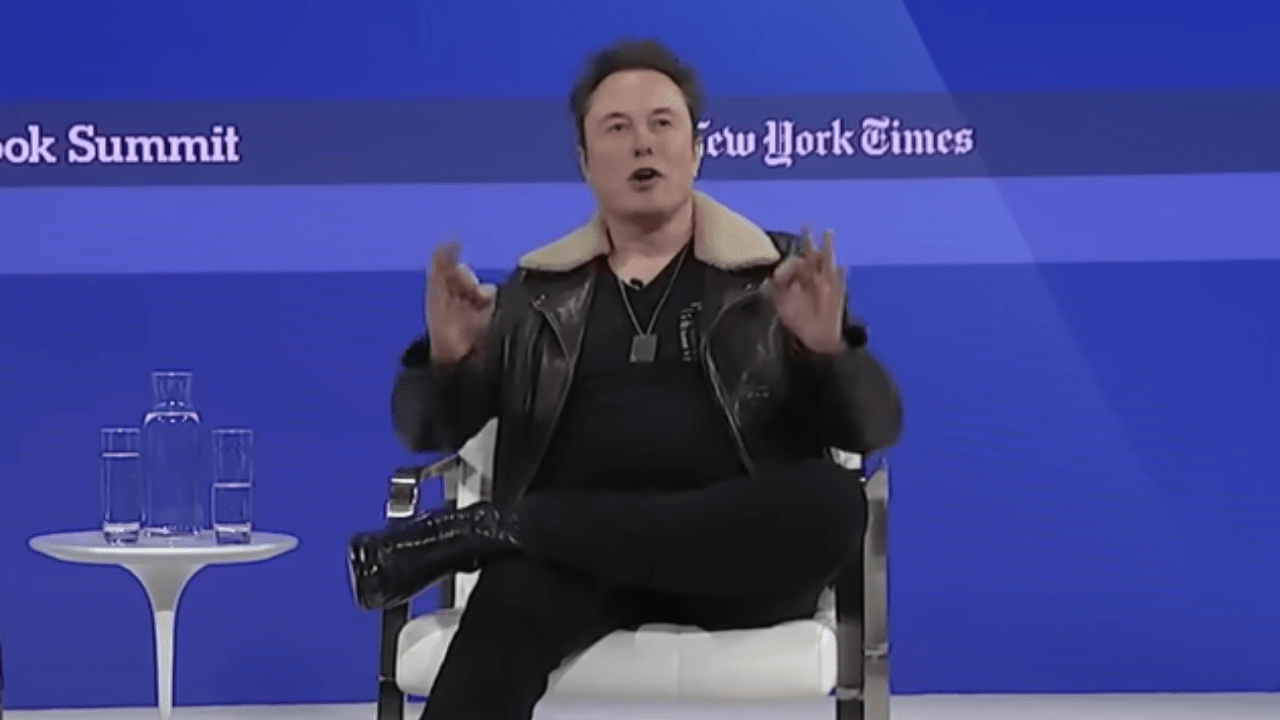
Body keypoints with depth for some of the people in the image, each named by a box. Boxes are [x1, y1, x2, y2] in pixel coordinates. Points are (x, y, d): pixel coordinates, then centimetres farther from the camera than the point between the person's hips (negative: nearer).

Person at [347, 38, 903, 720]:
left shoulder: (779, 271, 16)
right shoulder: (538, 290, 20)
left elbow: (876, 429, 7)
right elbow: (429, 432, 16)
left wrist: (827, 348, -15)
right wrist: (446, 358, -7)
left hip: (729, 553, 1)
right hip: (574, 551, -1)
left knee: (833, 504, -34)